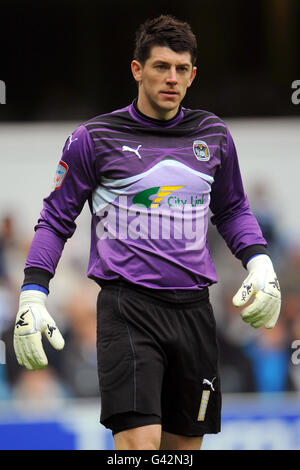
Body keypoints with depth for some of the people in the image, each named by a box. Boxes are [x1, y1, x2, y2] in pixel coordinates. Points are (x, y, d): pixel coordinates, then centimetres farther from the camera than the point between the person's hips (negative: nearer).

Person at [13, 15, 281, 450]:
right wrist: (33, 294, -2)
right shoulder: (94, 138, 0)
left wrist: (260, 263, 6)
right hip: (128, 309, -5)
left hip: (194, 311, 5)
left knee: (186, 443, 8)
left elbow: (232, 209, 24)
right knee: (140, 440, -19)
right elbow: (56, 219, 7)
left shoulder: (213, 135, 10)